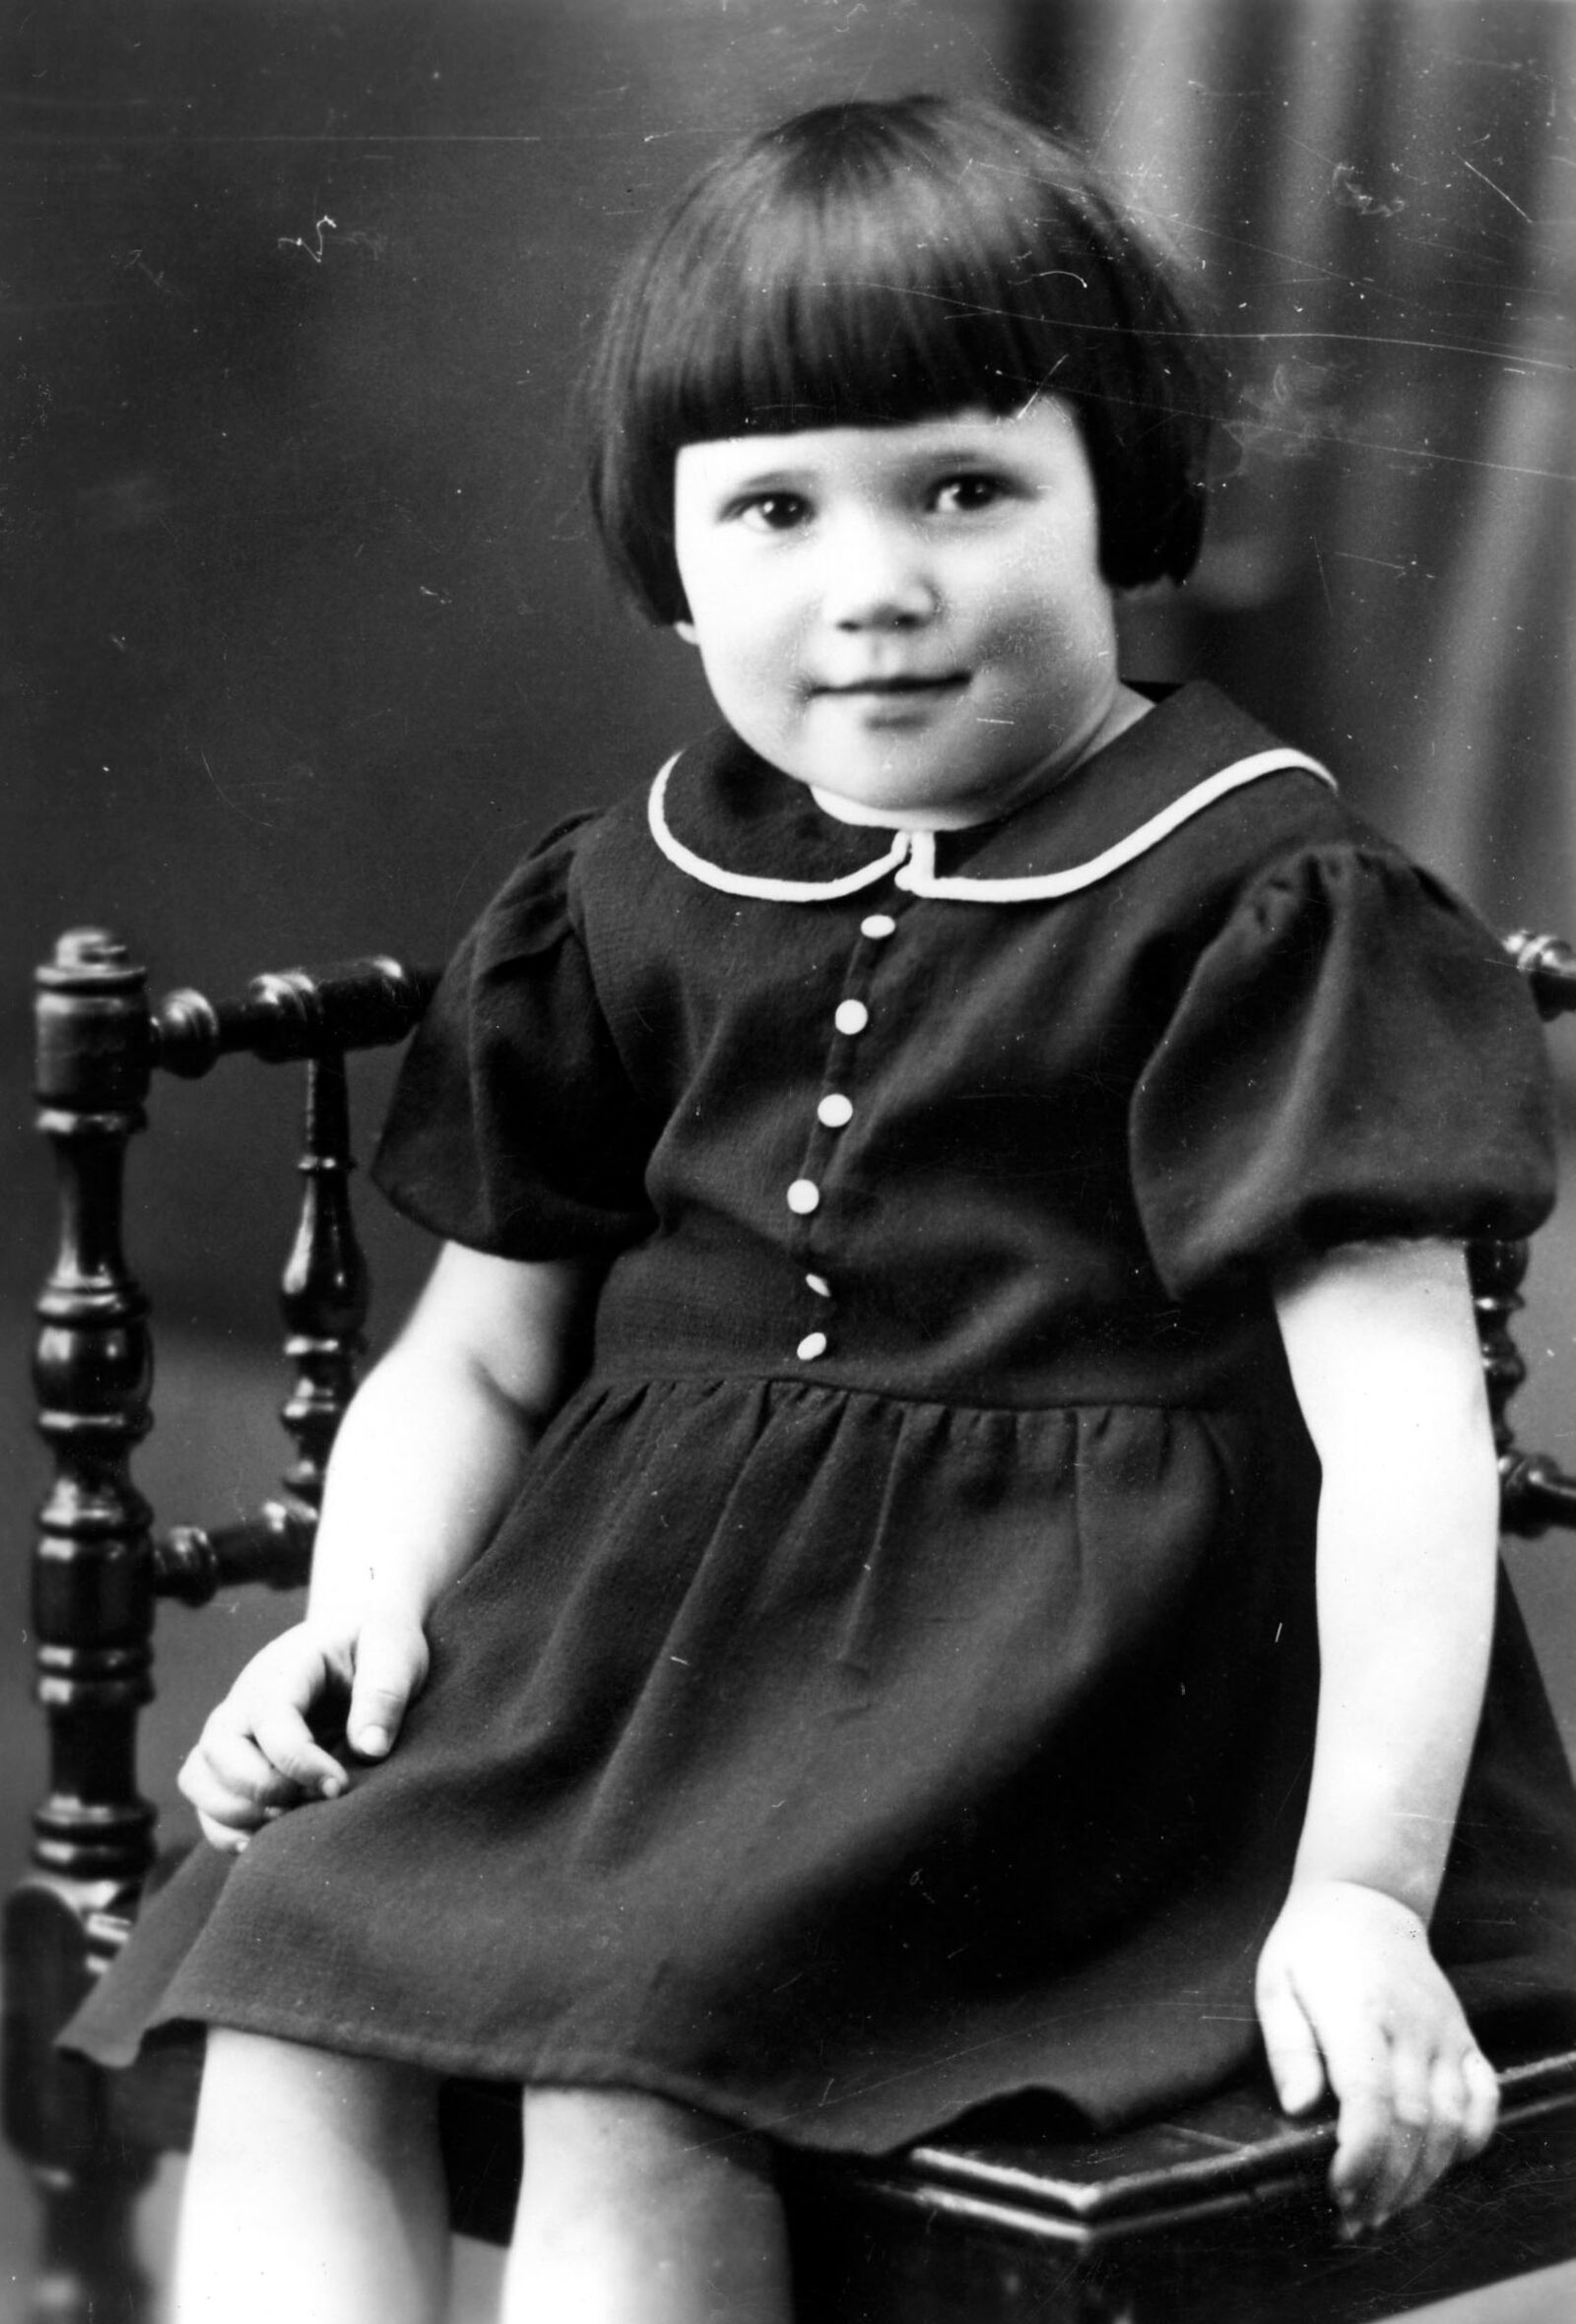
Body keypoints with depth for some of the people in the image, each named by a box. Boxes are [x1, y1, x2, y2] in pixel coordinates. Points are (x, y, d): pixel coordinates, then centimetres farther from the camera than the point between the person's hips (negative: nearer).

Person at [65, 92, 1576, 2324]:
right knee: (278, 2020, -15)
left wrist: (1367, 1892, -18)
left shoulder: (1263, 909, -6)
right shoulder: (631, 908, 11)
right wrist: (361, 1611, -1)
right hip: (646, 1626, 6)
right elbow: (477, 1357, 19)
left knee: (634, 2082, -28)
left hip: (1073, 1656, -6)